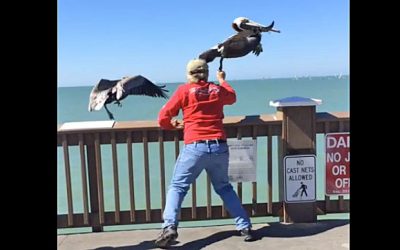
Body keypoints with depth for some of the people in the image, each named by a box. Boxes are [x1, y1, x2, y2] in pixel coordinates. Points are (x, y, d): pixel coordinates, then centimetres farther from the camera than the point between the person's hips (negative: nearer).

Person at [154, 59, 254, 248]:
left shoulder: (184, 90, 4)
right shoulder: (218, 90, 13)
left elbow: (163, 119, 3)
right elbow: (232, 97, 37)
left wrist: (173, 125, 25)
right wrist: (222, 80, 53)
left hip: (195, 147, -3)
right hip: (219, 147, 4)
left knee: (177, 187, 7)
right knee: (224, 188, 20)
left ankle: (169, 228, -8)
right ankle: (245, 227, 19)